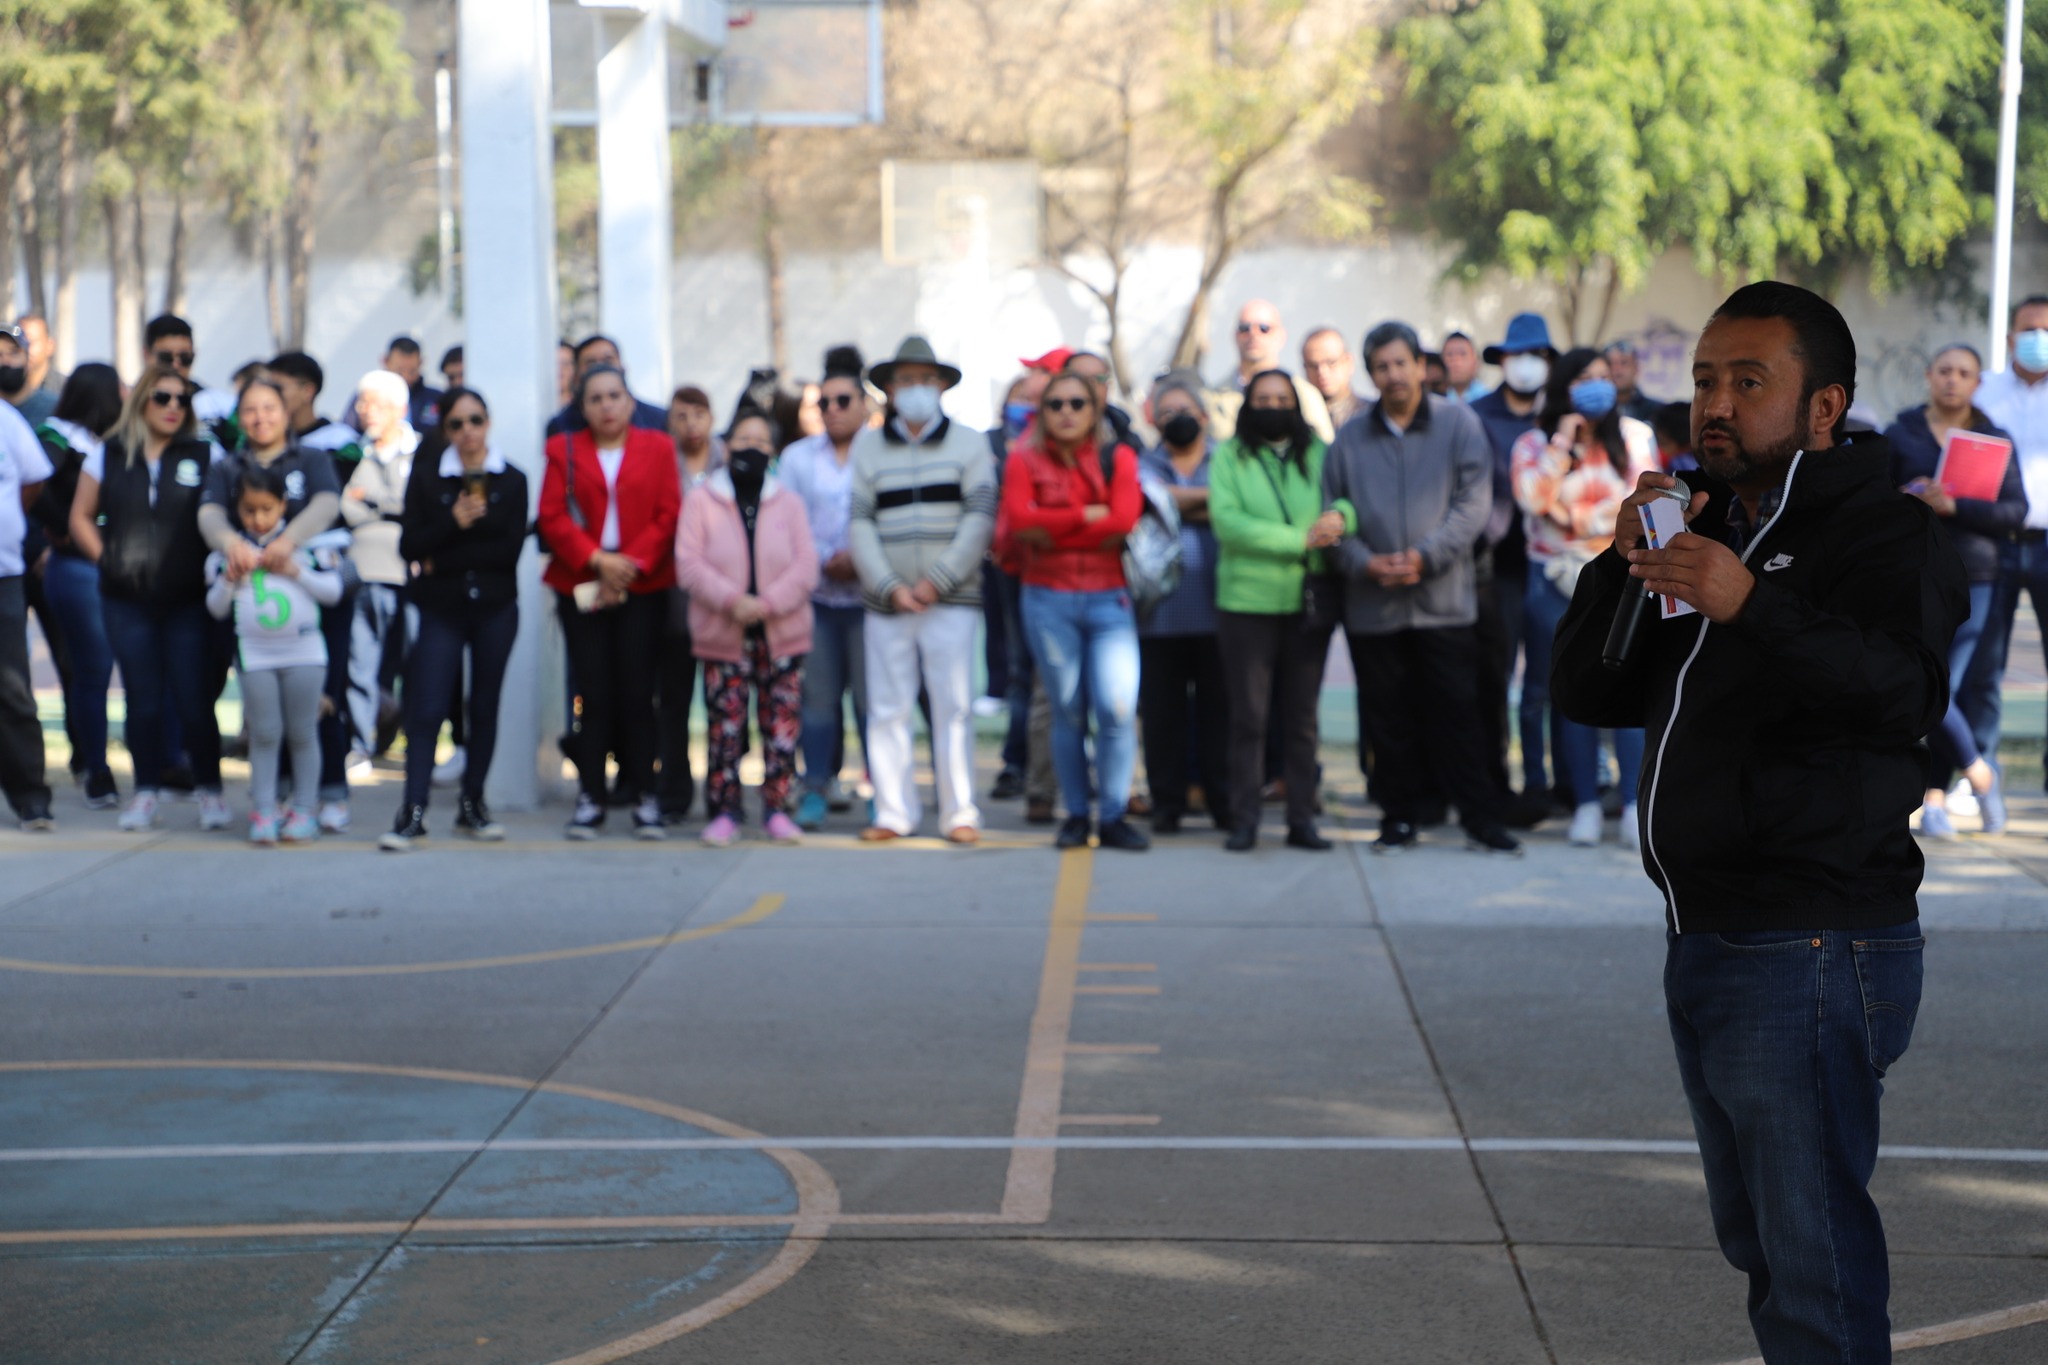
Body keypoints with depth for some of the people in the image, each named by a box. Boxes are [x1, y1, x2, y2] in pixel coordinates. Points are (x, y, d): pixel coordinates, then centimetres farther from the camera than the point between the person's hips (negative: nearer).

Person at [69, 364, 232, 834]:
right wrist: (105, 558, 4)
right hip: (127, 601, 2)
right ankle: (145, 792, 14)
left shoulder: (206, 457, 3)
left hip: (188, 601, -1)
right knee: (142, 701, 4)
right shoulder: (108, 456, 8)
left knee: (194, 700, -3)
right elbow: (81, 517, 14)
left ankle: (210, 790, 10)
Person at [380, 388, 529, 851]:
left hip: (495, 608, 1)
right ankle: (413, 812, -10)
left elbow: (511, 549, -7)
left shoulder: (512, 480, 4)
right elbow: (409, 546, -3)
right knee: (427, 709, -8)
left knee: (485, 707, 7)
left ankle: (472, 804, 17)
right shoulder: (425, 476, 4)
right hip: (441, 609, -1)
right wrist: (455, 522, -18)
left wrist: (443, 561, -10)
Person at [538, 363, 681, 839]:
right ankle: (589, 799, 2)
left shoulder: (657, 447, 8)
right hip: (581, 586, 0)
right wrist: (597, 560, -11)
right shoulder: (563, 450, 8)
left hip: (643, 586, 0)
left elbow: (669, 514, 1)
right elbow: (553, 516, 0)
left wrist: (631, 562, -10)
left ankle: (645, 798, 3)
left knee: (637, 693, -3)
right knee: (594, 693, -3)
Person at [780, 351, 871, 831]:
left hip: (867, 593, -2)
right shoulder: (798, 457, 13)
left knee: (871, 696, -3)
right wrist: (823, 562, -7)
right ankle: (816, 789, 9)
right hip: (815, 593, 2)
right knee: (818, 695, 2)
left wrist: (860, 560, -13)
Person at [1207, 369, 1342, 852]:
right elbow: (1227, 520, -10)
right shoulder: (1228, 456, 3)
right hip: (1246, 600, -2)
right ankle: (1244, 820, 6)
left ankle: (1301, 819, 12)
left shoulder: (1319, 454, 10)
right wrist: (1300, 539, -15)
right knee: (1249, 717, 0)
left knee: (1302, 717, 7)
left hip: (1309, 602, 2)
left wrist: (1340, 517, -20)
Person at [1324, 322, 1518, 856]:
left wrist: (1425, 556, -13)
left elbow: (1474, 501, -3)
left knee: (1456, 711, -3)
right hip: (1373, 605, 2)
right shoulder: (1350, 439, 10)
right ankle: (1399, 817, 15)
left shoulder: (1458, 423, 4)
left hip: (1444, 598, -2)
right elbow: (1334, 512, 8)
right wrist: (1365, 562, -10)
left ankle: (1480, 817, 4)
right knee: (1389, 718, 5)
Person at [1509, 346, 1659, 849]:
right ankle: (1586, 804, 8)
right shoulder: (1535, 443, 4)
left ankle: (1636, 805, -12)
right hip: (1557, 579, 0)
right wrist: (1563, 442, -13)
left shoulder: (1635, 436, 8)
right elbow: (1533, 497, -14)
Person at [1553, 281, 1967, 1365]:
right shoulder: (1706, 531, 17)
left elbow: (1908, 693, -27)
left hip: (1810, 951, -9)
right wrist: (1621, 567, -4)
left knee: (1818, 1269, -7)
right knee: (1756, 1243, 19)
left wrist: (1755, 607, -39)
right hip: (1704, 942, 9)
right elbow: (1586, 694, 13)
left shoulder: (1885, 534, -8)